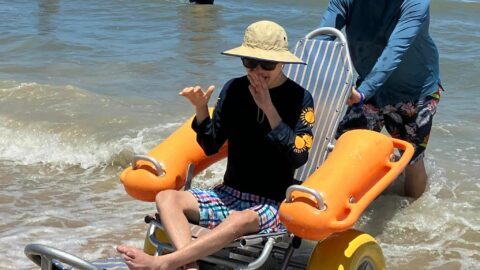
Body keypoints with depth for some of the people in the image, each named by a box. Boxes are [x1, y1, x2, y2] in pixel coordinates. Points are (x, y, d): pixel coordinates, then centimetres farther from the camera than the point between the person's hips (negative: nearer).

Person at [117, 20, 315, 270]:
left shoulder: (300, 99, -6)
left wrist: (269, 109, -20)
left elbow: (298, 157, -16)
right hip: (229, 193, 5)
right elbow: (211, 146, 6)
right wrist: (201, 109, -12)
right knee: (166, 198, -17)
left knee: (241, 220, -38)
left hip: (273, 204, -5)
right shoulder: (234, 89, 3)